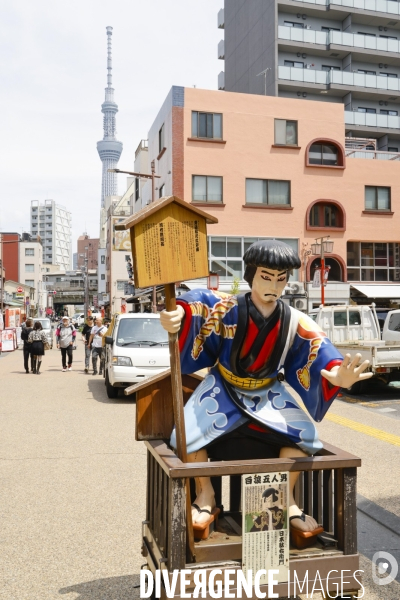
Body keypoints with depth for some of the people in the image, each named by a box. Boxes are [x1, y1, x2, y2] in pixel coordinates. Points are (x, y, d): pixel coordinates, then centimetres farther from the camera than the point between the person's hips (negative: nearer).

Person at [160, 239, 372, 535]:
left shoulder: (295, 321, -15)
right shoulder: (229, 308, -21)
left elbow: (318, 347, -28)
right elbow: (199, 303, -37)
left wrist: (338, 372, -52)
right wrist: (178, 312, -62)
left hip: (267, 392, 2)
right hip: (223, 388, -1)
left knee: (303, 432, -21)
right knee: (188, 433, -22)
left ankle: (286, 499, 4)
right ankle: (206, 494, 6)